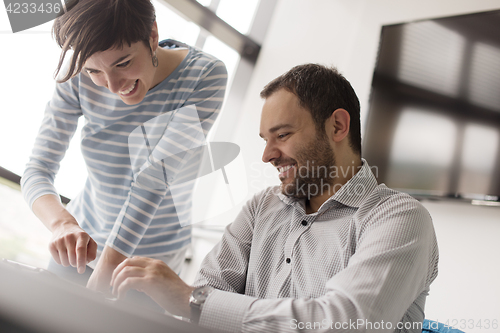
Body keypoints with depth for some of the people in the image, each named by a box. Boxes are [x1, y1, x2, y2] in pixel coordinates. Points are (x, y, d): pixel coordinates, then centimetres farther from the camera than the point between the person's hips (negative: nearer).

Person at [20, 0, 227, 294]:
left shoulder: (205, 75, -23)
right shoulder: (78, 77, -15)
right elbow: (37, 170, -15)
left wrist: (106, 271, -33)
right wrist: (62, 223, -37)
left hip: (154, 257, -2)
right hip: (83, 241, 3)